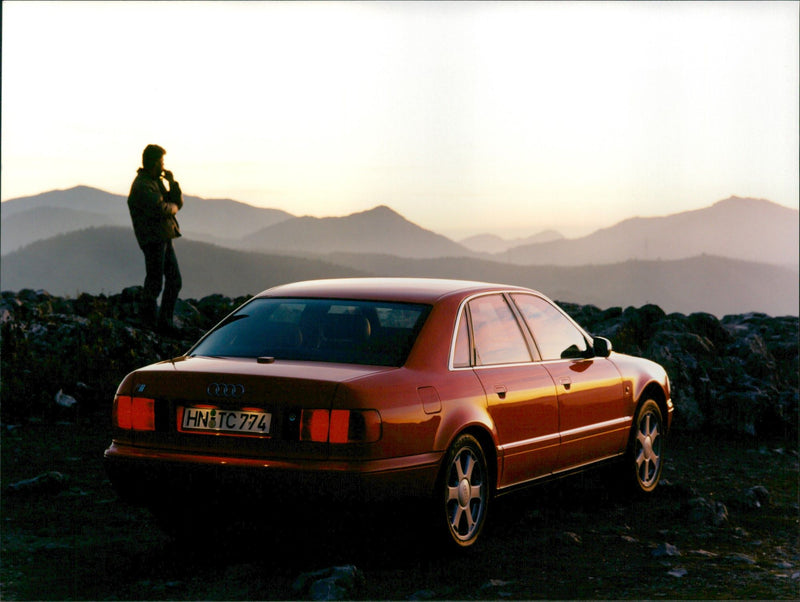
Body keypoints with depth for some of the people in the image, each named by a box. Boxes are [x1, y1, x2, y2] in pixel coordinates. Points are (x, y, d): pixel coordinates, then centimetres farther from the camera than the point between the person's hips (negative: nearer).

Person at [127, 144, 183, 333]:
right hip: (153, 239, -10)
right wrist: (173, 207, -4)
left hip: (165, 237, 10)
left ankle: (165, 322, 16)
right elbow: (161, 209, -25)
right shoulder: (142, 185, -13)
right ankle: (150, 323, 4)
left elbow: (178, 202, 15)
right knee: (154, 283, -5)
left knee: (174, 280, 10)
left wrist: (172, 183, 0)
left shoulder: (157, 182, 18)